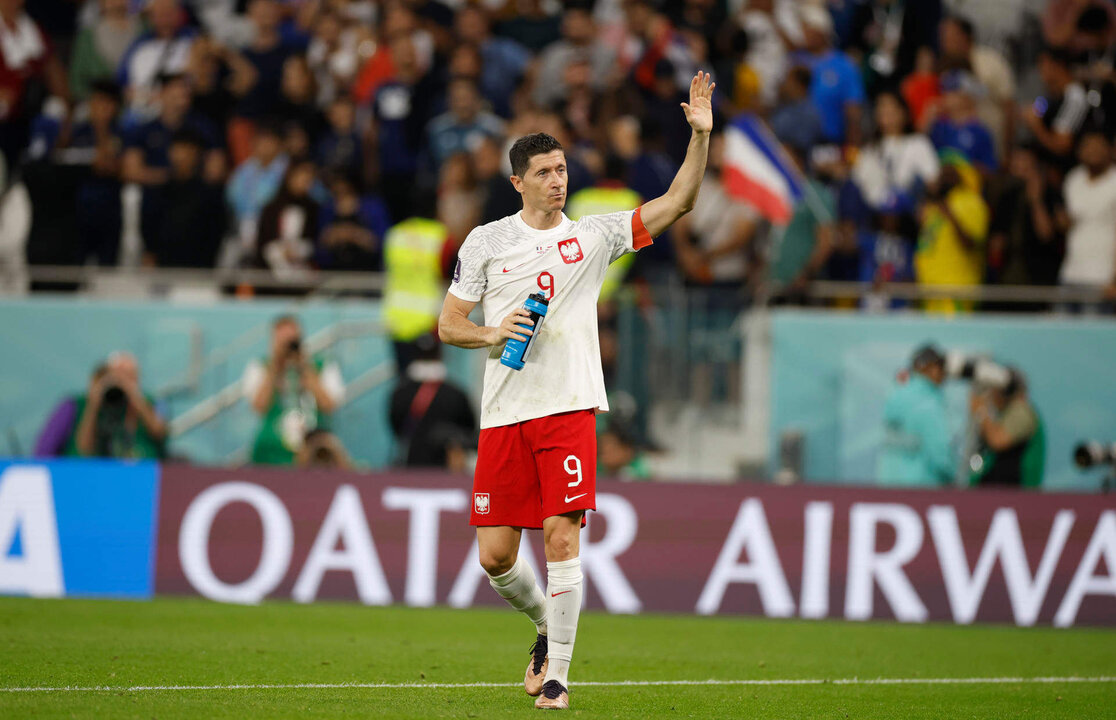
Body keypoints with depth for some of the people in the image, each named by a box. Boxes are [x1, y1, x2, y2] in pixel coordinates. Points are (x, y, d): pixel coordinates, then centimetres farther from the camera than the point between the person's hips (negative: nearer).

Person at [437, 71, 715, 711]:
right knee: (496, 555, 0)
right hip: (503, 415, 1)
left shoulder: (593, 236, 7)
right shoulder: (486, 242, 8)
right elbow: (448, 325, 11)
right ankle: (546, 625, 29)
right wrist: (491, 334, -10)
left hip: (569, 408, -1)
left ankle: (557, 674, -5)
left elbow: (677, 204, 0)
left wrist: (701, 136, -12)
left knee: (562, 537, -12)